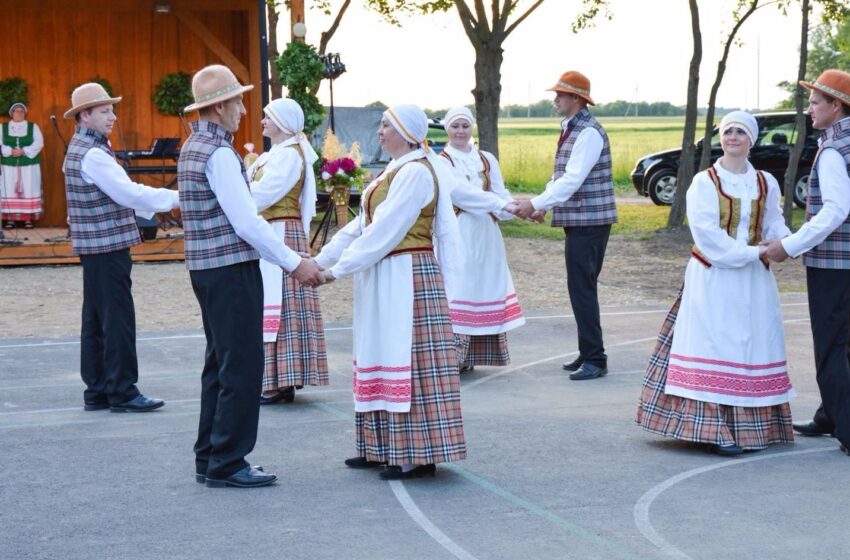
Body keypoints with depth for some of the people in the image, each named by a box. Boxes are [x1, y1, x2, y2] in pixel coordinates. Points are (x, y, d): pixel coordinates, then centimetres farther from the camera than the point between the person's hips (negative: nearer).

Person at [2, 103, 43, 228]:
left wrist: (24, 151, -14)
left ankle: (28, 218, 0)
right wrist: (10, 151, -15)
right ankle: (10, 218, -2)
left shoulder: (33, 127, 9)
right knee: (9, 190, -3)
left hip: (29, 165, 0)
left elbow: (39, 143, -2)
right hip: (9, 165, 0)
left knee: (28, 190, -3)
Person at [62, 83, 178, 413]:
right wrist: (175, 198, -14)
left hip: (95, 248, 10)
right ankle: (122, 392, -3)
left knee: (96, 320, 11)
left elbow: (118, 194, 20)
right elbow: (128, 193, -19)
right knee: (118, 320, -6)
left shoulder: (81, 150, 15)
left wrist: (163, 201, 17)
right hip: (107, 247, -10)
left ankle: (96, 391, 15)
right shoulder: (92, 154, -16)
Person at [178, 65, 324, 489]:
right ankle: (227, 464, -2)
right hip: (232, 268, -10)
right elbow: (246, 221, -20)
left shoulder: (193, 148, 15)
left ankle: (210, 458, 20)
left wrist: (288, 260, 18)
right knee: (241, 366, -5)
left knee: (221, 363, 15)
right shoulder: (219, 153, -16)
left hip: (206, 268, 10)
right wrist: (294, 263, -12)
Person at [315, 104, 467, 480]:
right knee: (384, 358, 12)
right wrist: (321, 259, 9)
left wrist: (339, 268, -19)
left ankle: (418, 455, -2)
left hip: (407, 277, -10)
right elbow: (363, 223, 15)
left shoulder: (415, 172, -15)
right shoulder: (397, 170, 16)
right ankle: (387, 447, 19)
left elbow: (385, 229, -20)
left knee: (409, 362, -6)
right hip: (384, 279, 10)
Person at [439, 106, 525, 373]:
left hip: (485, 234, 5)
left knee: (484, 287, 3)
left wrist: (513, 207, -17)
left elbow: (499, 191, 6)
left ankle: (470, 356, 7)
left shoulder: (486, 160, 16)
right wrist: (502, 204, -21)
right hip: (457, 233, -5)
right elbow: (461, 192, -13)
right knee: (457, 287, -11)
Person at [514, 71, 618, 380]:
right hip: (577, 221, 10)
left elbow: (573, 178, -22)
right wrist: (543, 206, 9)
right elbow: (561, 176, 20)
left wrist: (537, 203, -20)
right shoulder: (569, 129, 15)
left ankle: (595, 359, -5)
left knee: (582, 288, -9)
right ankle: (587, 354, 20)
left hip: (589, 222, -10)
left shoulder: (589, 132, -16)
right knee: (581, 288, 13)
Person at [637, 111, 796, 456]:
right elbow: (707, 234, -14)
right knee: (715, 348, -8)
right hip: (714, 280, -5)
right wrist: (754, 252, -18)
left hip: (754, 281, 5)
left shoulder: (766, 184, 9)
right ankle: (715, 429, -9)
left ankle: (752, 425, 12)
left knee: (753, 349, 6)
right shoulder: (705, 182, -5)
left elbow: (774, 224, 10)